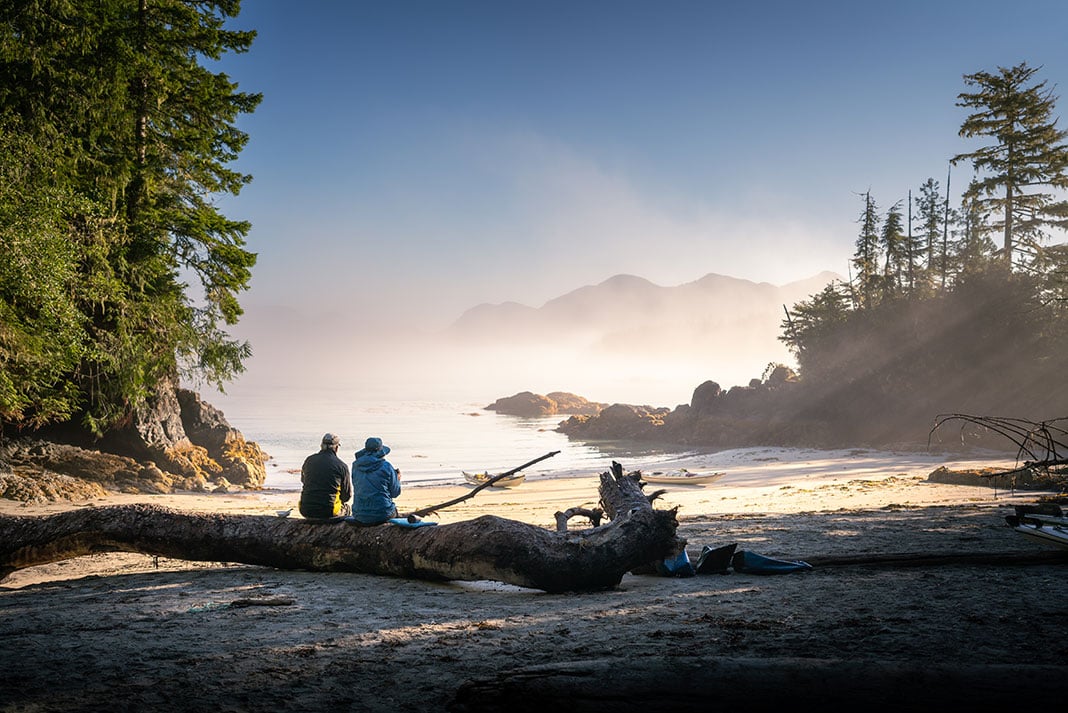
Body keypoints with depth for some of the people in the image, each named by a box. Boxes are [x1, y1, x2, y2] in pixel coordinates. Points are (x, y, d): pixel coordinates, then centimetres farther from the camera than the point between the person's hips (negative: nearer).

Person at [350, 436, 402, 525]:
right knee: (394, 509, 32)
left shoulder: (356, 466, 2)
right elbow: (395, 493, -2)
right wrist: (398, 479, 19)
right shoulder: (386, 466, -10)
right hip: (382, 515, -4)